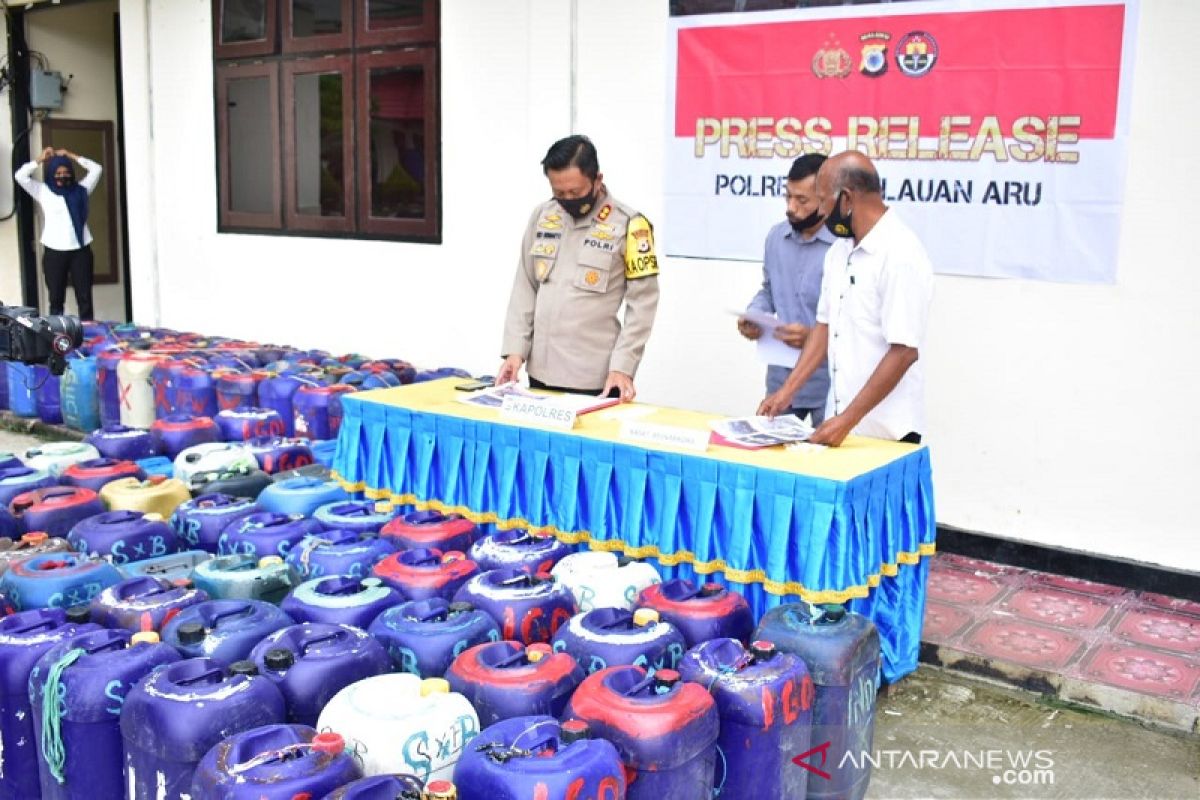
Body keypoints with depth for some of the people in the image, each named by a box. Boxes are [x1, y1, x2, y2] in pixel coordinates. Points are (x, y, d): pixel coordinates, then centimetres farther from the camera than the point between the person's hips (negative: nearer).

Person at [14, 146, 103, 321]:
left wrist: (71, 156, 8)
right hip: (54, 251, 0)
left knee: (85, 296, 1)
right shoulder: (43, 191, 7)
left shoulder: (80, 189, 10)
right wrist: (41, 159, 5)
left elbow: (96, 169, 8)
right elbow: (20, 176, -2)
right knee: (56, 297, 5)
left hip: (81, 250, 1)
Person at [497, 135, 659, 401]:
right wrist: (516, 349, 1)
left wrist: (622, 367, -13)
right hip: (540, 373, 4)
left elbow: (642, 302, -7)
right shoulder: (542, 216, 5)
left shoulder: (628, 224, -8)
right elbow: (525, 287, 10)